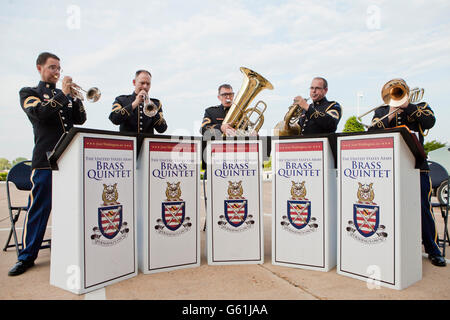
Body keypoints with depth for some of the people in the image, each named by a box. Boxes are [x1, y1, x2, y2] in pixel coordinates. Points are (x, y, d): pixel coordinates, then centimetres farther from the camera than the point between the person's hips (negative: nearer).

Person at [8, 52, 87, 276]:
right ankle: (27, 256, 11)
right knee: (38, 207, -1)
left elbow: (80, 119, 10)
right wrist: (63, 94, -9)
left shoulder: (65, 95, 22)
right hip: (45, 158, -4)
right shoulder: (29, 93, 10)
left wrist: (74, 96, -2)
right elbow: (39, 113, -11)